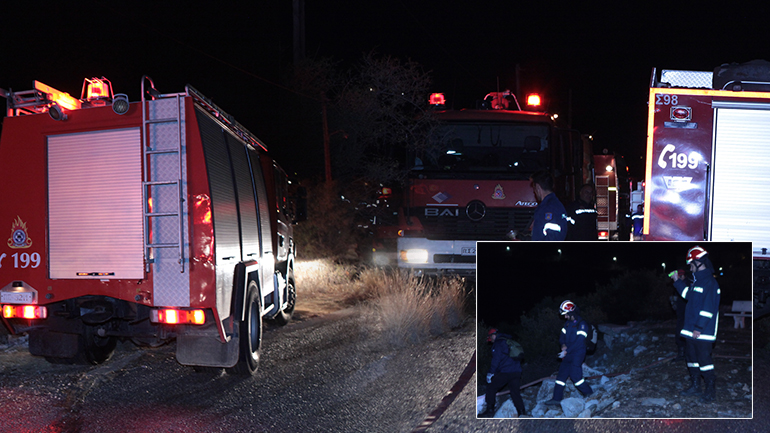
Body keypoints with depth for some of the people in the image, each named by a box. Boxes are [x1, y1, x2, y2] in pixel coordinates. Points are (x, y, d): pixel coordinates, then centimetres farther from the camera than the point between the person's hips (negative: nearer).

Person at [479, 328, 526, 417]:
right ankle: (522, 412, 3)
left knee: (491, 388, 2)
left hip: (505, 372, -8)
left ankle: (490, 411, 0)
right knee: (515, 391, 11)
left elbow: (496, 359, -11)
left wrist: (491, 373, -8)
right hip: (517, 372, 8)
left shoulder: (498, 343, 0)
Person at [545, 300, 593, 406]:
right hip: (568, 355, 8)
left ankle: (589, 394, 4)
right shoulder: (568, 323, 12)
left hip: (577, 355, -8)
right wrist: (563, 345, -7)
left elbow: (579, 341, -19)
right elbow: (562, 336, 16)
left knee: (575, 376, -12)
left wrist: (567, 351, -19)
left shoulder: (582, 324, -13)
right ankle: (557, 398, 11)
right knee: (561, 375, 6)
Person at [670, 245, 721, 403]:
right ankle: (695, 387, 26)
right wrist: (678, 281, 26)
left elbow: (708, 308, -21)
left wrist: (699, 328, -23)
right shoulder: (697, 281, 13)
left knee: (704, 359, -6)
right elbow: (688, 294, 31)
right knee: (691, 356, 16)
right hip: (692, 330, 10)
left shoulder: (710, 283, -17)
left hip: (703, 332, -10)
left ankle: (710, 390, 2)